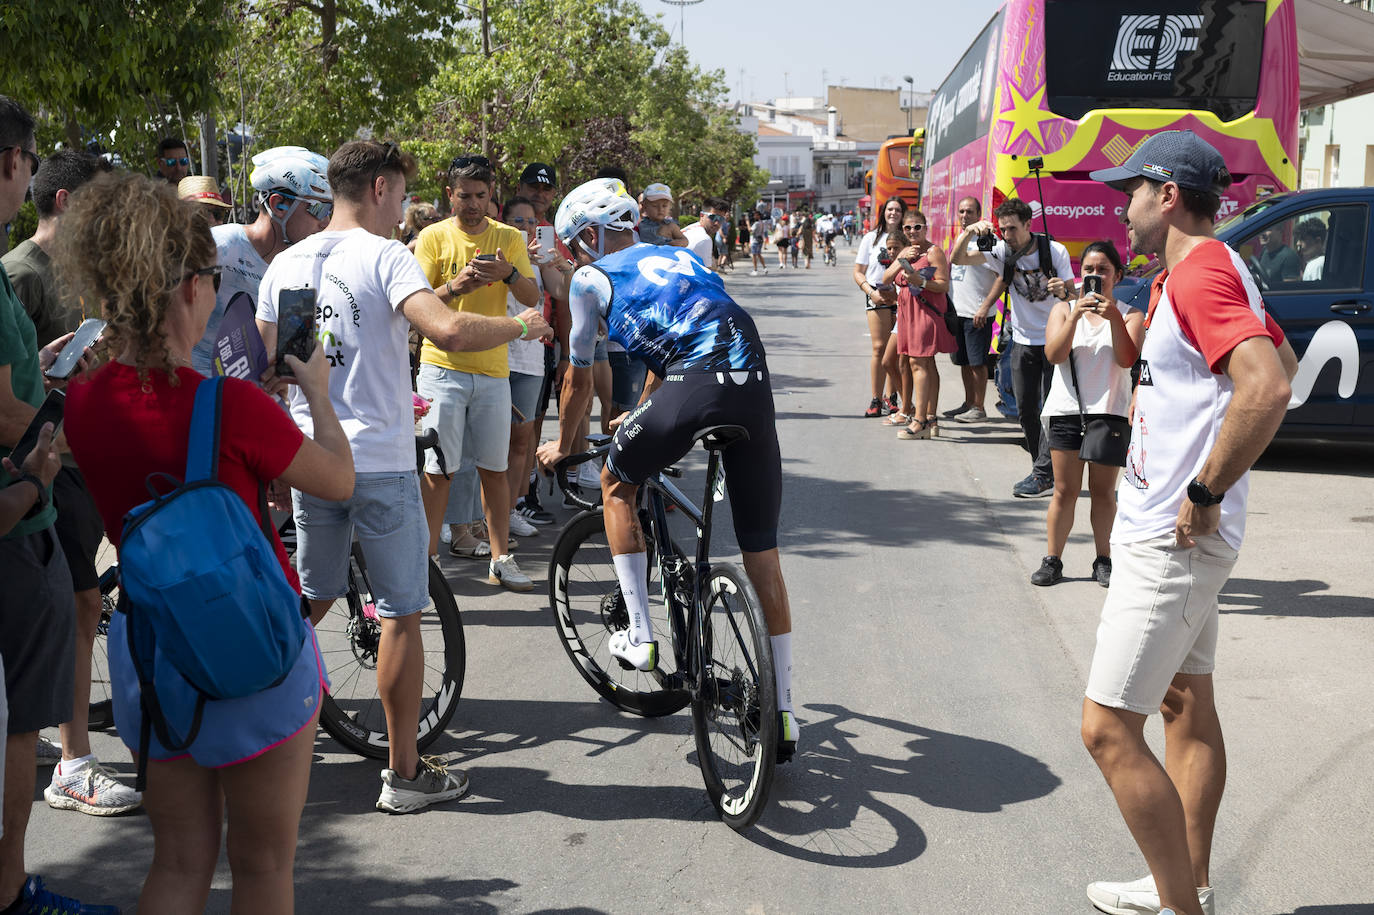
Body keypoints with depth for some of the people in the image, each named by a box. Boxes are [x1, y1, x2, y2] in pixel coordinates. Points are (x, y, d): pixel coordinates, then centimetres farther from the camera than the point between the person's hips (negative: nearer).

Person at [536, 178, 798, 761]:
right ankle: (784, 717, 18)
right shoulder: (679, 258, 34)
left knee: (616, 484, 25)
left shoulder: (592, 278, 16)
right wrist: (639, 417, 61)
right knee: (762, 556, 12)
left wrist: (563, 445, 43)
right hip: (754, 387, 5)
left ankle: (641, 636, 20)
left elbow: (580, 377, 26)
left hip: (694, 387, -5)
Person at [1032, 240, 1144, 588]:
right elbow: (1054, 354, -6)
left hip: (1110, 411, -1)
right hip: (1066, 409, 1)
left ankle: (1103, 561, 13)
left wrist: (1114, 319, -20)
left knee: (1103, 491, 4)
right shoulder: (1064, 309, 9)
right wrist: (1075, 316, -16)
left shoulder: (1130, 315, 5)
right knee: (1064, 490, 1)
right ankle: (1053, 560, 6)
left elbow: (1127, 359, -10)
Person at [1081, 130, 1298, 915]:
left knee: (1108, 728, -8)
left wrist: (1204, 495, -27)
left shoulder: (1198, 271, -19)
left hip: (1170, 541, -11)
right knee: (1187, 705, 18)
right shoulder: (1217, 269, 13)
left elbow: (1268, 387, -34)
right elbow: (1285, 362, 26)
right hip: (1172, 533, 11)